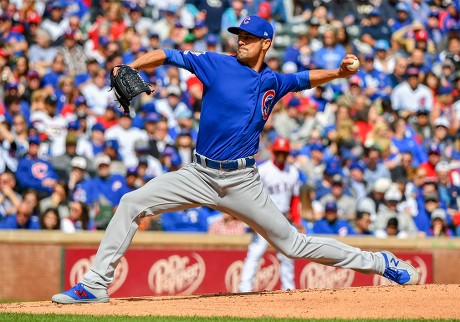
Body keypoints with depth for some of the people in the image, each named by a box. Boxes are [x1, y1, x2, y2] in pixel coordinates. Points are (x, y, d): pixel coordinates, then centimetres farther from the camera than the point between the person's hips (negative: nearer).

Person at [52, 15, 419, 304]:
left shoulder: (274, 83, 5)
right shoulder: (217, 64, -1)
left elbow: (307, 78, 22)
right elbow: (166, 55, -1)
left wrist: (339, 72, 3)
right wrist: (127, 70, -16)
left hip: (242, 183, 0)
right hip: (199, 175, 0)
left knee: (293, 244, 3)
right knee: (132, 203, -14)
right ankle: (96, 284, -8)